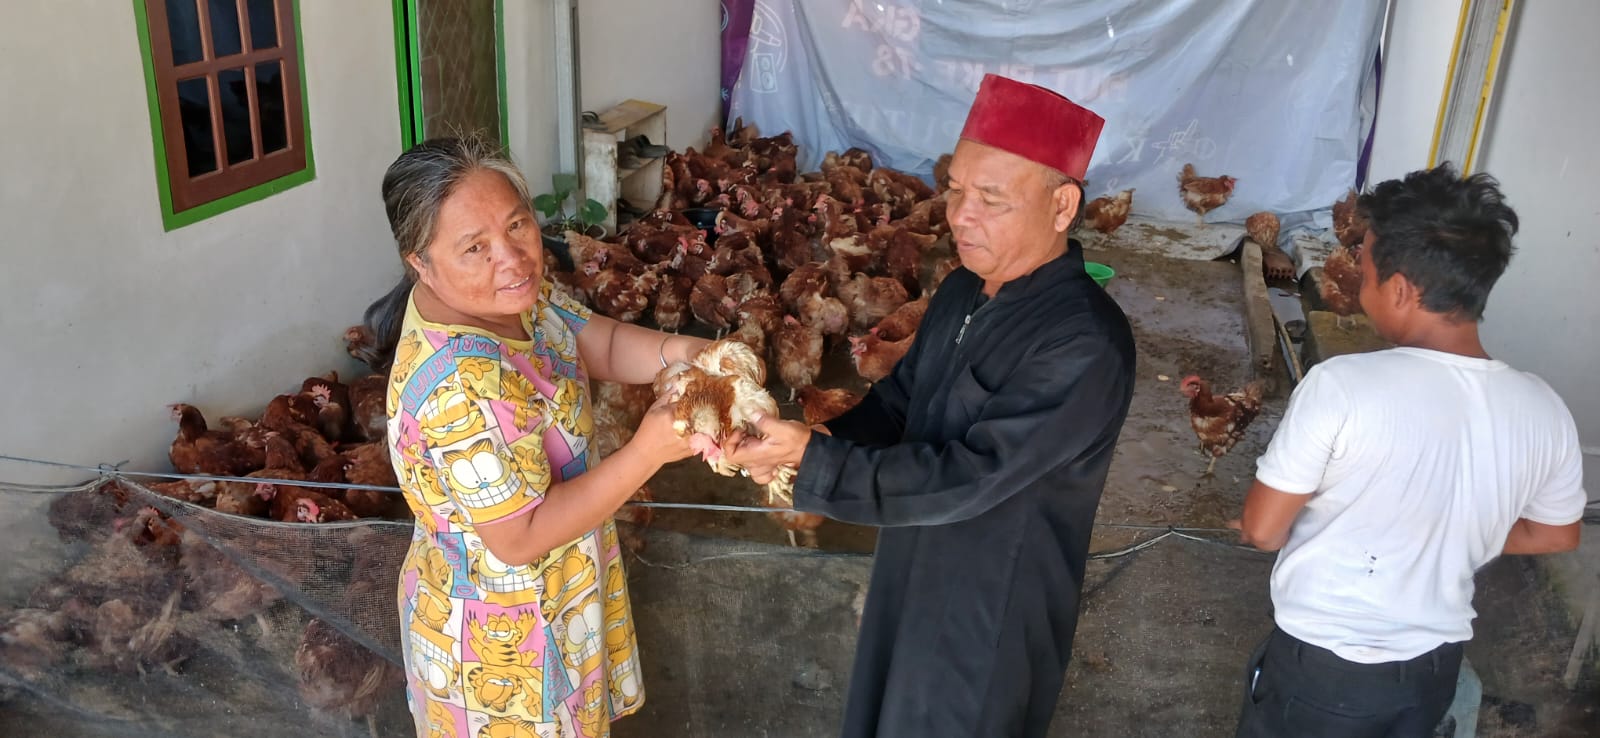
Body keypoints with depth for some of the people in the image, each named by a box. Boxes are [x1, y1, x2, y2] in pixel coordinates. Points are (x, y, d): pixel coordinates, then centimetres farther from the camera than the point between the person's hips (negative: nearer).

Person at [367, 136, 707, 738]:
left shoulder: (514, 295, -12)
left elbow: (602, 344, 0)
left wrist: (675, 351, -22)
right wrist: (647, 452, -32)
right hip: (501, 638, -7)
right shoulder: (460, 383, -36)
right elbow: (520, 538, -30)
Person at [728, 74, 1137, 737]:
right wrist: (830, 443, -12)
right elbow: (900, 398, 8)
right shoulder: (963, 291, -3)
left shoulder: (1086, 345, -29)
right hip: (912, 581, 7)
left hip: (994, 614, -7)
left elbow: (967, 479, -30)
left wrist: (813, 459, -29)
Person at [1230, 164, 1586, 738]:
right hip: (1435, 667, 5)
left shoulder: (1343, 385, -26)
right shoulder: (1545, 411, -9)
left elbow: (1262, 530, -17)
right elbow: (1556, 536, 8)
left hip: (1323, 669, -4)